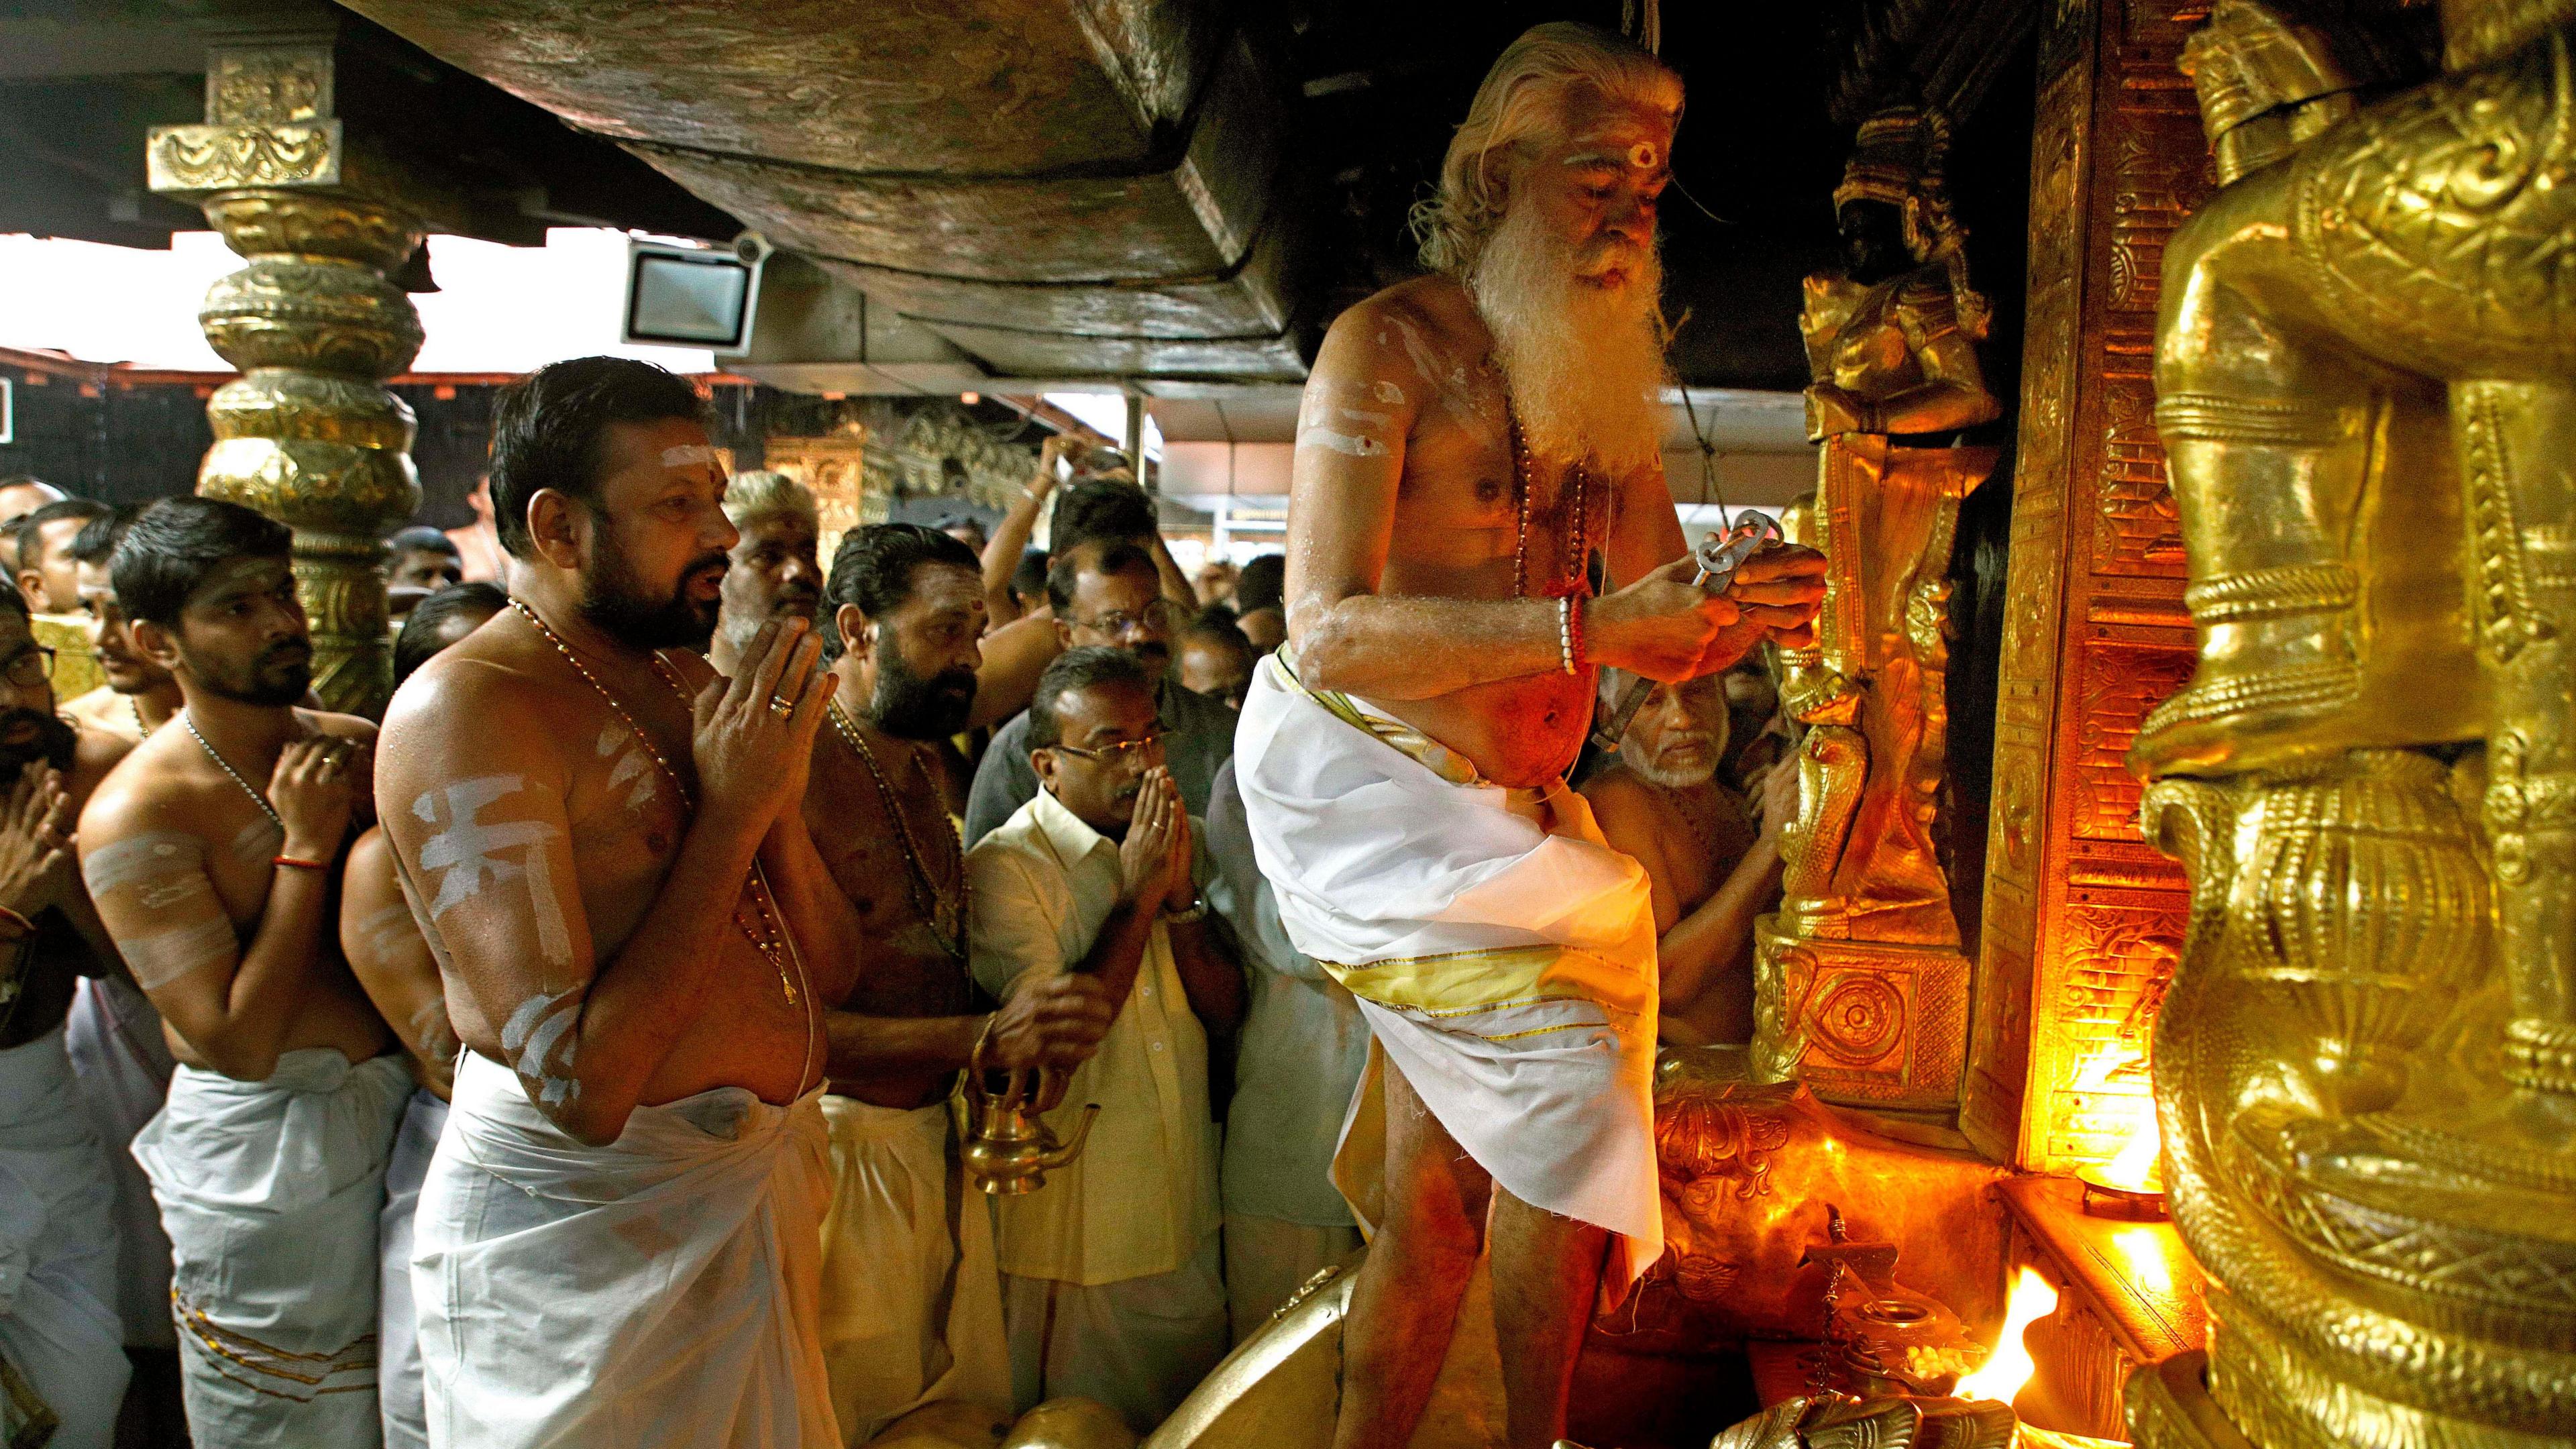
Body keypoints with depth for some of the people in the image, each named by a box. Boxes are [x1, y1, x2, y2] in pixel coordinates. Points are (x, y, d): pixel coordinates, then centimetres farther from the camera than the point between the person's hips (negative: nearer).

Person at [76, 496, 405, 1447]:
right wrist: (306, 848, -20)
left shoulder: (361, 748, 3)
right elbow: (237, 1044, -21)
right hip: (266, 1153, -5)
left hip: (405, 1109, 6)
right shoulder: (137, 816, -15)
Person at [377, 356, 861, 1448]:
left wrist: (780, 796, -11)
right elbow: (583, 1088, -26)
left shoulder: (694, 682, 6)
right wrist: (731, 812, -22)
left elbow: (830, 974, 5)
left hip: (763, 1188, 8)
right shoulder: (467, 710, -18)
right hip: (579, 1232, -7)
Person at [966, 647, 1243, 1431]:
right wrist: (1137, 898, -21)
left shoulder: (1184, 841, 4)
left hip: (1186, 1215, 5)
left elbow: (1227, 1013, 0)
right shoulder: (1004, 867, -15)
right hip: (1073, 1221, -5)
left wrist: (1182, 896, -15)